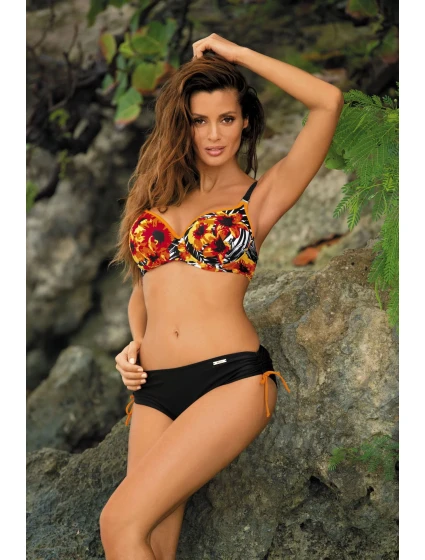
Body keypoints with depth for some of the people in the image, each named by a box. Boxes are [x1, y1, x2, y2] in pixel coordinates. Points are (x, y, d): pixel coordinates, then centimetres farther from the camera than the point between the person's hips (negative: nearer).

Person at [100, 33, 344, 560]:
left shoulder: (260, 195, 6)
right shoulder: (159, 192, 19)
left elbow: (328, 102, -5)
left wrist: (237, 53, 2)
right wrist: (135, 342, 8)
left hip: (231, 379, -5)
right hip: (155, 390, 5)